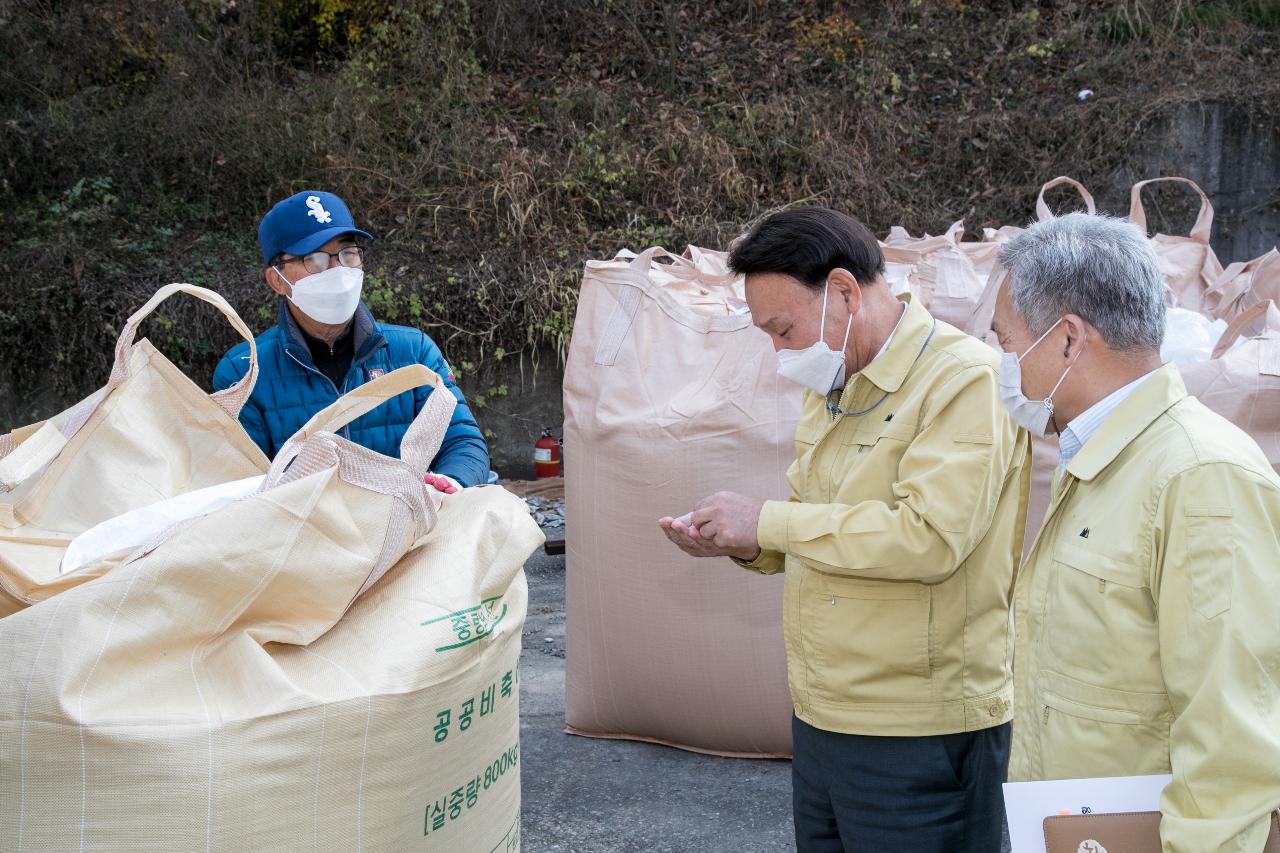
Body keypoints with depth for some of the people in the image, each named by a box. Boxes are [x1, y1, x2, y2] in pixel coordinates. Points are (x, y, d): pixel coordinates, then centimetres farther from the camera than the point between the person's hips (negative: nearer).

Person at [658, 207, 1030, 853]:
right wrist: (742, 545, 1)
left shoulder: (964, 378, -14)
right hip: (822, 722, 8)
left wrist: (769, 522, -18)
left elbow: (931, 537, -25)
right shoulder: (831, 389, 14)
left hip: (920, 736, -8)